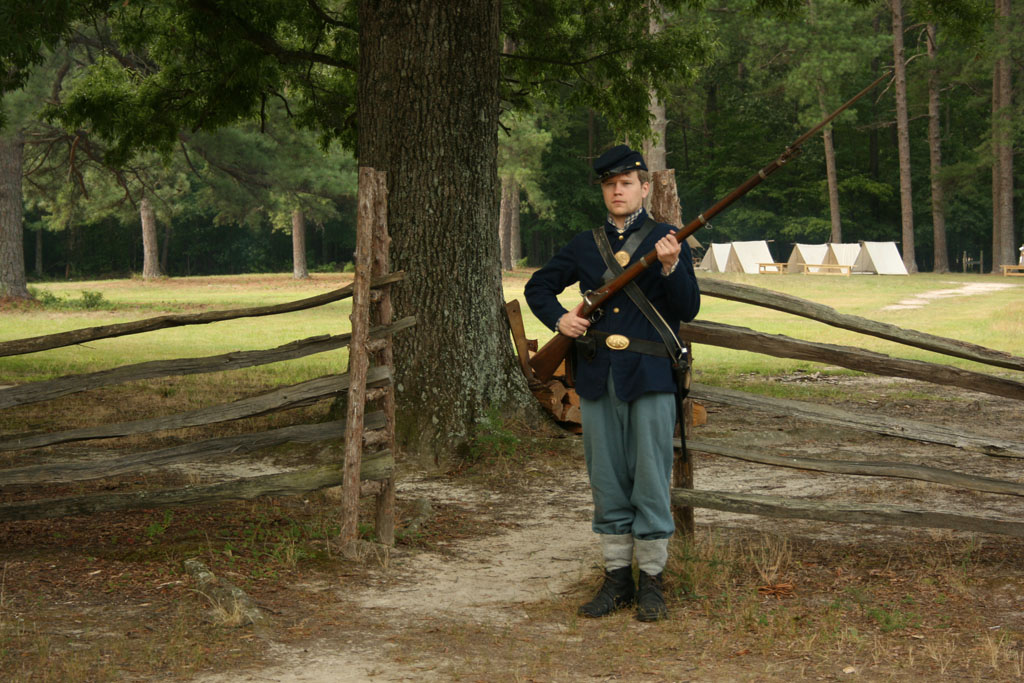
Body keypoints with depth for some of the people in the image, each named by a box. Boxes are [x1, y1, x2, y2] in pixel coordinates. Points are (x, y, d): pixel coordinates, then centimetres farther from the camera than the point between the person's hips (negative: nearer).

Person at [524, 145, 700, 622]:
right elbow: (538, 286, 22)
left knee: (650, 484, -2)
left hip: (650, 379, -3)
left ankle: (651, 583, 7)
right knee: (607, 486, 8)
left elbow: (689, 310, -3)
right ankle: (617, 579, 18)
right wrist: (558, 317, 2)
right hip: (597, 382, 4)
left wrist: (671, 267, -20)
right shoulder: (585, 246, 13)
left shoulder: (667, 241, 4)